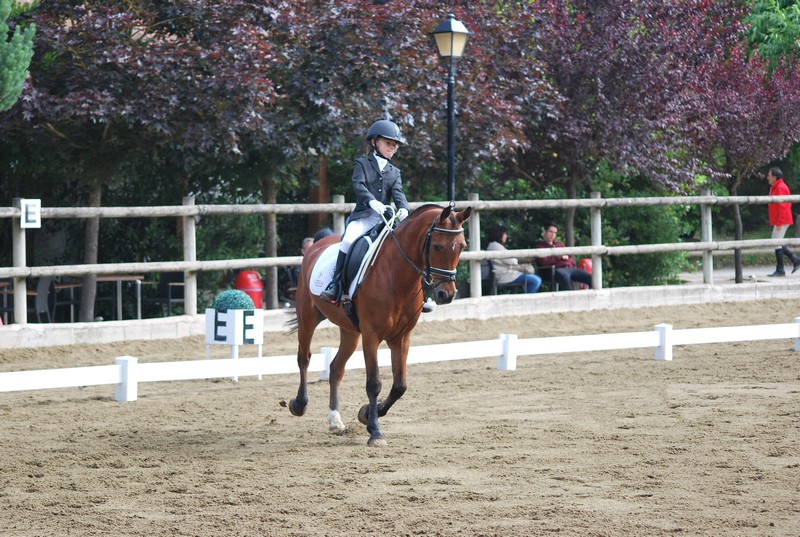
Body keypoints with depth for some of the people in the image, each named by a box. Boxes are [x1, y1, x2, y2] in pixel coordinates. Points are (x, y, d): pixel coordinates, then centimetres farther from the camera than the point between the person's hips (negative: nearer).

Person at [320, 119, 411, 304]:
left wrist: (403, 209, -20)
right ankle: (335, 285, -27)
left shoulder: (394, 172, 21)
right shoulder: (363, 164, 9)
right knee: (349, 239, -32)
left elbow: (398, 192, 3)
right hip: (363, 217, -4)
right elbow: (358, 185, -9)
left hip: (386, 218, 4)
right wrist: (372, 201, -29)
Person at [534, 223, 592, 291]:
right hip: (554, 270, -7)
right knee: (565, 276, -43)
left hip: (569, 267, 7)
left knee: (591, 278, -14)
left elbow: (571, 258, 29)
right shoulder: (539, 246, 9)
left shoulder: (559, 244, 30)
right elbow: (543, 261, -9)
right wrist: (560, 257, -3)